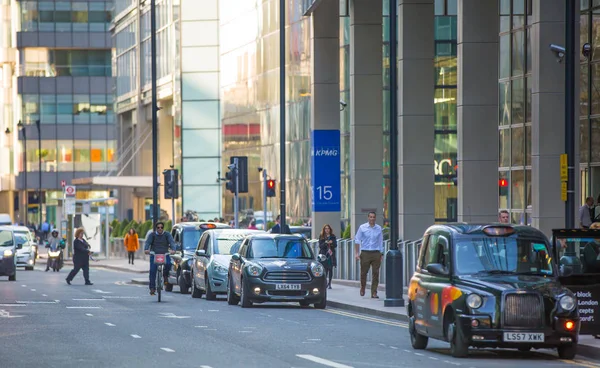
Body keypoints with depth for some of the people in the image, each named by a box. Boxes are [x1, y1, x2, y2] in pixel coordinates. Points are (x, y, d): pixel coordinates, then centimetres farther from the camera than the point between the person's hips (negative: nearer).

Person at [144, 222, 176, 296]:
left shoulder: (167, 234, 6)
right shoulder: (152, 235, 5)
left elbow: (172, 242, -8)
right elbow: (147, 242, -8)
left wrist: (173, 249, -29)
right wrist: (146, 249, -30)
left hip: (165, 254, 0)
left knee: (168, 264, -29)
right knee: (152, 271, -12)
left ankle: (165, 276, 1)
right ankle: (152, 288, -6)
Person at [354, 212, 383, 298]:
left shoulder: (378, 229, 8)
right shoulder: (362, 227, 2)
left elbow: (381, 242, 13)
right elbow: (357, 240, 4)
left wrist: (381, 254, 8)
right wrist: (357, 253, -3)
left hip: (376, 253, 1)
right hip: (365, 253, -1)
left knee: (376, 273, -4)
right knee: (363, 272, 3)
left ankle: (374, 293, -1)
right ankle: (362, 289, 26)